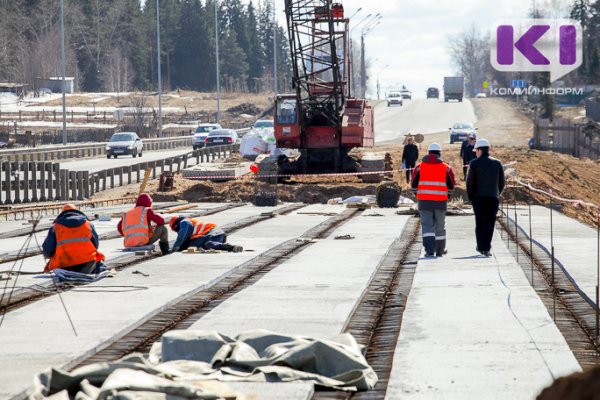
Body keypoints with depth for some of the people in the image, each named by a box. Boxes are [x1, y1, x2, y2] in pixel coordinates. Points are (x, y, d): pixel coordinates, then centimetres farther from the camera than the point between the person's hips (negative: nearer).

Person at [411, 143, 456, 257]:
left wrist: (418, 194, 22)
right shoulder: (446, 168, 2)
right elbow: (451, 186, 4)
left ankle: (429, 250, -16)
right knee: (440, 226, 14)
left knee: (427, 226, 0)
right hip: (441, 202, 0)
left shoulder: (420, 167, 2)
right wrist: (447, 195, 22)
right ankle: (440, 251, 25)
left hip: (424, 201, 0)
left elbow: (414, 185, 4)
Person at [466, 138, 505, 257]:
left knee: (479, 222, 10)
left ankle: (481, 246, 10)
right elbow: (501, 182, 6)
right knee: (490, 223, 2)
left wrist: (470, 197, 6)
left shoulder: (474, 163, -4)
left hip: (478, 198, -1)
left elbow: (470, 182, -4)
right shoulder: (497, 163, 4)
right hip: (493, 198, 1)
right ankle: (486, 248, -7)